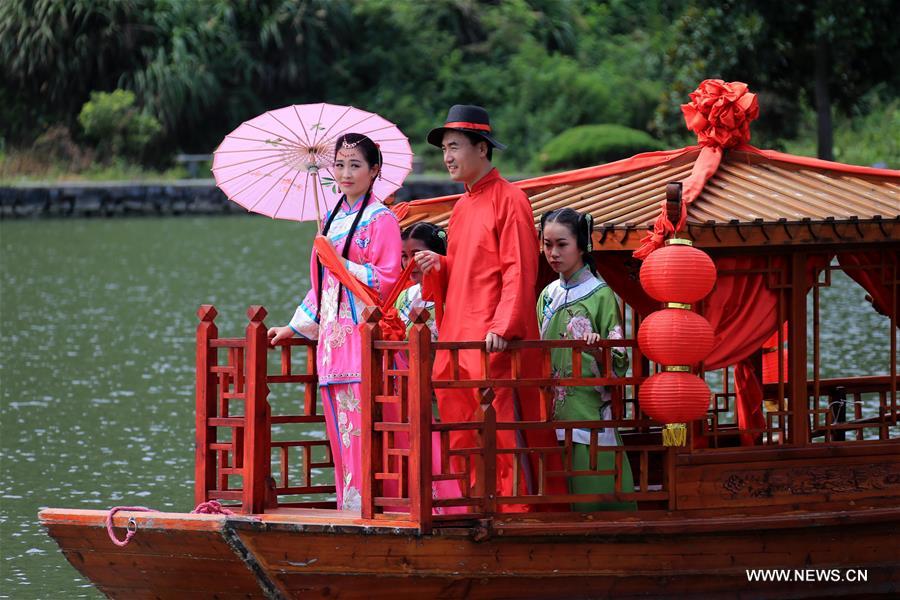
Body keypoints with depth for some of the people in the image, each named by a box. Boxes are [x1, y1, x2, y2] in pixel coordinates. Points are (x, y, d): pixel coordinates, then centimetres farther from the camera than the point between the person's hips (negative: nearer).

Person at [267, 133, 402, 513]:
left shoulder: (380, 220, -4)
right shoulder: (333, 220, 19)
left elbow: (386, 280, -11)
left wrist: (340, 262, -13)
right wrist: (294, 328, 24)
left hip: (364, 335, -7)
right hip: (333, 338, 7)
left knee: (362, 429, -12)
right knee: (340, 432, 5)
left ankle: (365, 503, -11)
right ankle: (350, 503, 7)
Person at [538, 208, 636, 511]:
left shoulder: (601, 295, -5)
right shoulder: (548, 296, 12)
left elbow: (617, 362, -7)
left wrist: (599, 348, -26)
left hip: (589, 407, -6)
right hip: (554, 412, 6)